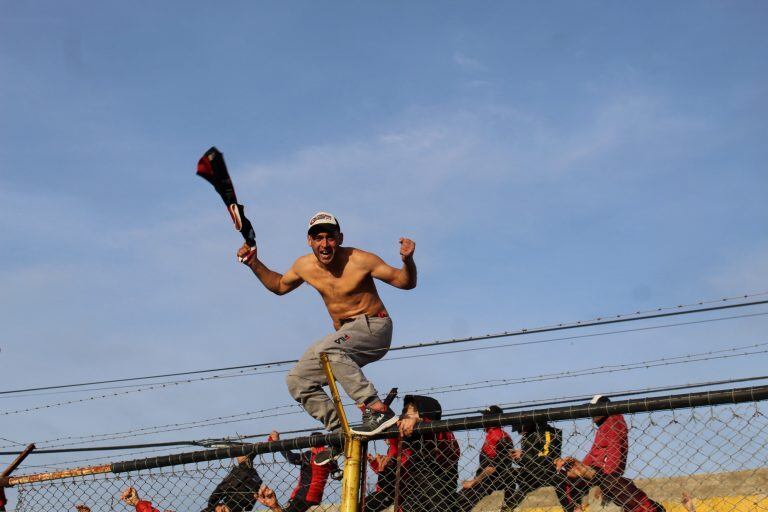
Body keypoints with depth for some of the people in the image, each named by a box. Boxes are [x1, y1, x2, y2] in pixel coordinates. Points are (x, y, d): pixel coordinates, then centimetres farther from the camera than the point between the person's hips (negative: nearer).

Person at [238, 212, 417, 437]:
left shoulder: (359, 260, -16)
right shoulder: (304, 266, 0)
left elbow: (406, 282, -10)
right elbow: (280, 285, 22)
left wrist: (407, 260, -31)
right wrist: (254, 263, 9)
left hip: (374, 327, -7)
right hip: (345, 334, 7)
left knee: (326, 349, -35)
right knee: (297, 381, -1)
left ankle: (378, 410, -38)